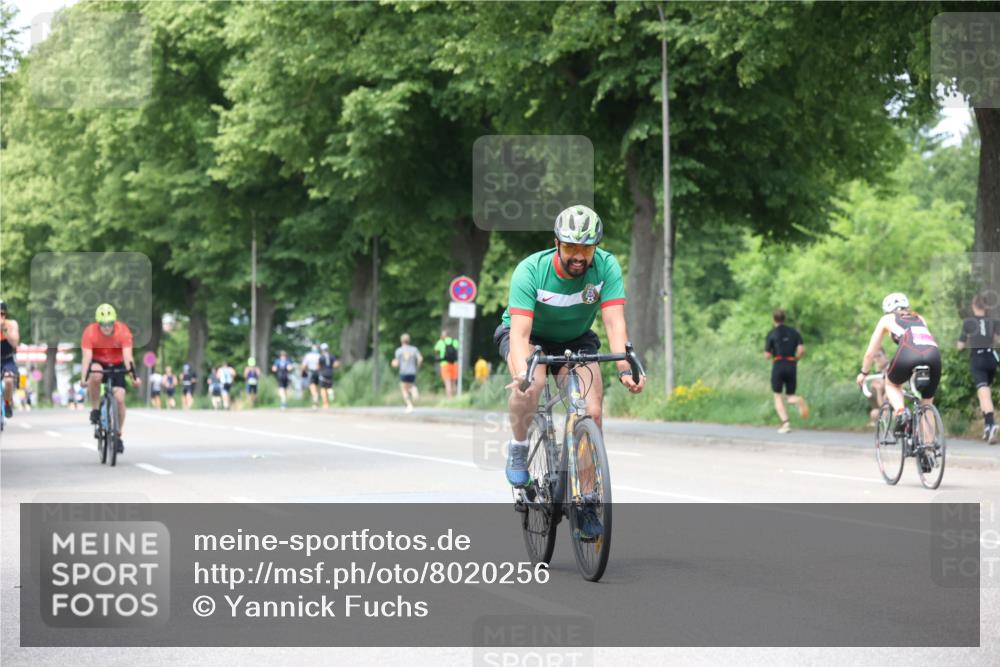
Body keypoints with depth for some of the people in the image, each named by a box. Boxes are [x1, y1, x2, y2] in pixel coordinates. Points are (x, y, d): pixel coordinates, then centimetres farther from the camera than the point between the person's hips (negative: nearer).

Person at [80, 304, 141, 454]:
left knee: (119, 398, -12)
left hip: (117, 365, 1)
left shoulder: (123, 331, -25)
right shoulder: (90, 332, -26)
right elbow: (87, 356, -32)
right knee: (95, 376, -36)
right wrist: (84, 377, -45)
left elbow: (127, 356, -32)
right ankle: (95, 409, -14)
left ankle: (119, 434, 7)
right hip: (98, 363, -1)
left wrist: (133, 375, -45)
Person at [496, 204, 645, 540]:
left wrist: (625, 368, -47)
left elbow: (615, 322, -30)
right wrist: (522, 373, -56)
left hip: (575, 341, 3)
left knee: (592, 412, -18)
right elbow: (520, 331, -38)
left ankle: (585, 503, -5)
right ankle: (518, 449, -9)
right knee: (530, 383, -37)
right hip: (530, 335, -2)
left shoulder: (606, 267, -24)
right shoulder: (531, 270, -31)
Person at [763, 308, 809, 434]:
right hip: (791, 366, 3)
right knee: (790, 395, 14)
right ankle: (798, 400, -23)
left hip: (778, 365, -3)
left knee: (778, 397, 4)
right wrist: (796, 359, 13)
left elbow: (767, 356, -4)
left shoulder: (772, 334, -1)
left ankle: (785, 423, -13)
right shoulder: (794, 332, 8)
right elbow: (802, 350, -5)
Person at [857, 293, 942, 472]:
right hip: (934, 355, 3)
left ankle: (901, 412, 1)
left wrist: (863, 373, 50)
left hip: (908, 355, -3)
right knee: (926, 405, 19)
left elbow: (870, 352, 34)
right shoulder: (919, 319, 37)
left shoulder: (887, 319, 28)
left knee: (892, 384, 29)